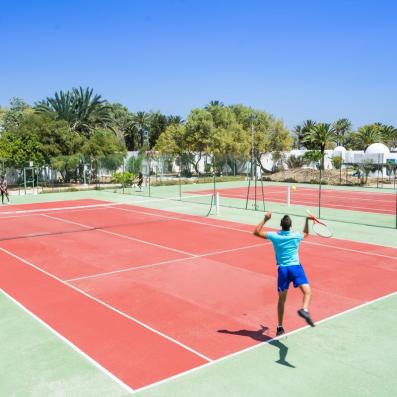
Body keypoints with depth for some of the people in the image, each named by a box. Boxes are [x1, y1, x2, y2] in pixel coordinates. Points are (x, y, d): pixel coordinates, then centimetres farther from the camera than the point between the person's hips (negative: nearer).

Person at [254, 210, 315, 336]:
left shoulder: (274, 236, 1)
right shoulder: (296, 236, 4)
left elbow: (256, 232, 10)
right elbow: (306, 233, 29)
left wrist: (265, 219, 13)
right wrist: (307, 220, 33)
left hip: (282, 269, 2)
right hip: (296, 267, -1)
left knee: (281, 300, 12)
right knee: (307, 292, -11)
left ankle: (280, 327, 18)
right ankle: (304, 310, -43)